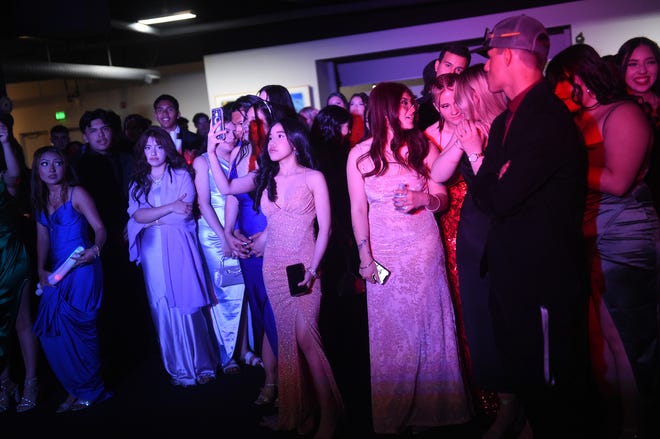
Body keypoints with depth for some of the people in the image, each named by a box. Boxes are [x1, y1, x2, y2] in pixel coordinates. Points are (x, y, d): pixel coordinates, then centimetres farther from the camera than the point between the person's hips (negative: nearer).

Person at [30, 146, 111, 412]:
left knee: (73, 327, -8)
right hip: (57, 271, 6)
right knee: (50, 330, 1)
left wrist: (95, 249, -31)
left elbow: (99, 228, -11)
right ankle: (76, 389, 16)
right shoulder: (41, 200, 14)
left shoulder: (77, 194, -4)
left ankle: (87, 391, 9)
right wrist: (41, 270, 5)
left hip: (81, 268, -6)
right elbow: (43, 238, 16)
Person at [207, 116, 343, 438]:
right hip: (273, 266, 5)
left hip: (303, 266, -5)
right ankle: (296, 411, 20)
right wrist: (212, 152, -5)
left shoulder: (313, 178, -4)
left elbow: (325, 227, -7)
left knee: (305, 337, -9)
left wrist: (313, 269, -16)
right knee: (287, 337, 9)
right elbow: (226, 188, 2)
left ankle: (326, 411, 7)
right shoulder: (265, 177, 10)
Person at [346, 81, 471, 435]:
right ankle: (394, 413, 24)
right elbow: (358, 209, -2)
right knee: (391, 331, 7)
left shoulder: (422, 146, 2)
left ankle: (430, 405, 26)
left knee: (428, 326, 8)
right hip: (384, 254, -1)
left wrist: (423, 198, -17)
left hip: (424, 250, 1)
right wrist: (364, 255, -9)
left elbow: (442, 198, 4)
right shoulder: (360, 155, -3)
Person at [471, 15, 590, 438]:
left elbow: (498, 198, -22)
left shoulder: (548, 118, -20)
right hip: (512, 270, 9)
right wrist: (498, 181, -7)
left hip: (544, 275, -9)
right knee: (524, 375, 22)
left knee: (554, 387, 6)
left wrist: (493, 185, -5)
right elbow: (485, 194, 11)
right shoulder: (505, 121, 11)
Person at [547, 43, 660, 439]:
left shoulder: (623, 113, -7)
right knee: (598, 335, 13)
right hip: (587, 242, 7)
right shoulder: (579, 121, 14)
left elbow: (617, 181, -17)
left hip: (624, 242, -7)